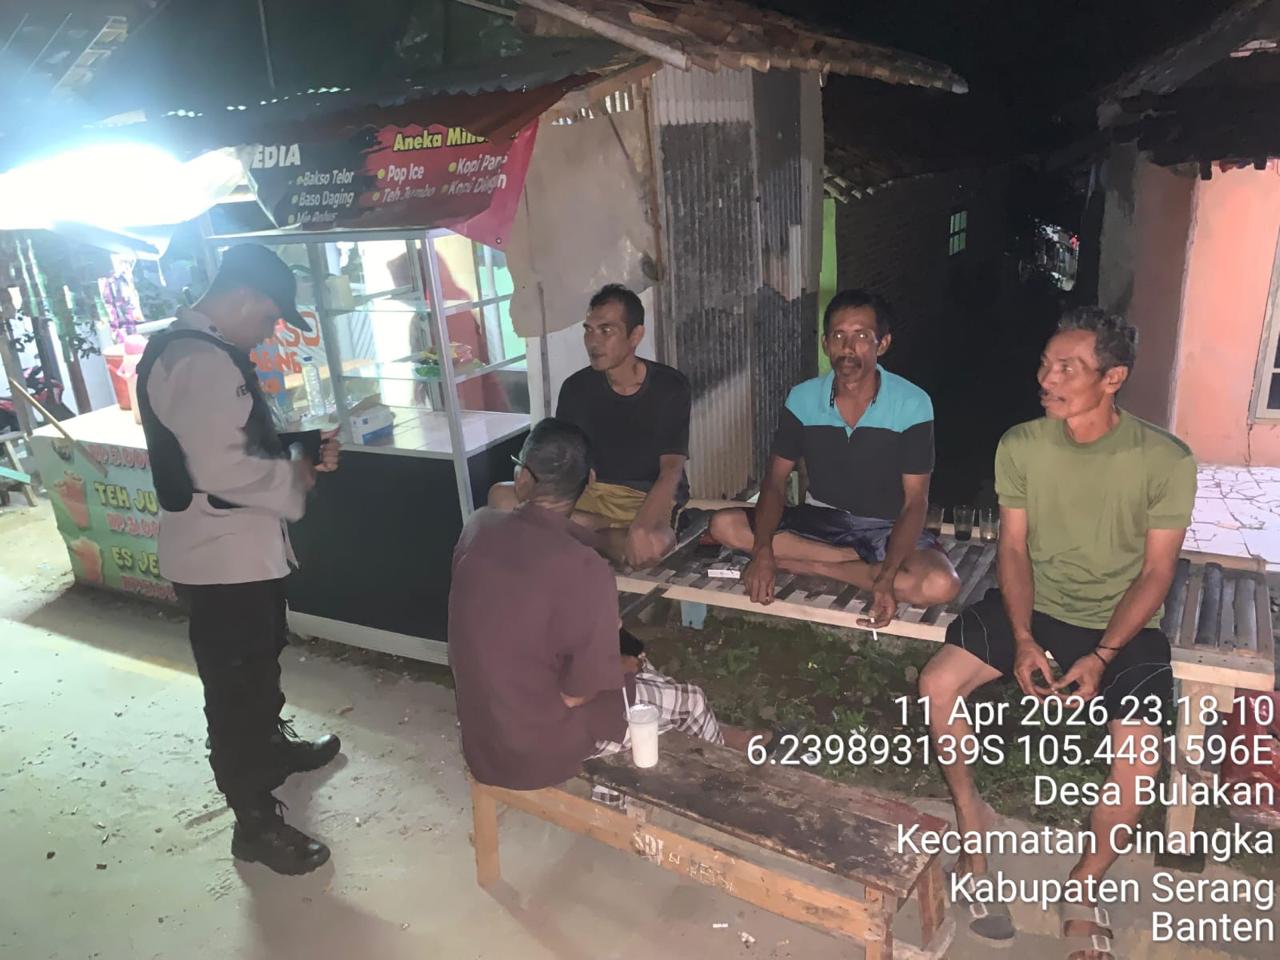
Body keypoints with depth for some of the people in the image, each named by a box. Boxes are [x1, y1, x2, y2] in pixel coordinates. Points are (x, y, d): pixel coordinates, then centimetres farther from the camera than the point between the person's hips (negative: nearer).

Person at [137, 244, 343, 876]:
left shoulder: (199, 351, 11)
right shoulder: (201, 362, -24)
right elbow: (222, 469, -31)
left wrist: (298, 454, 4)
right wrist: (296, 477, -15)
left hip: (239, 546, 11)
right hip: (221, 556, -11)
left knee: (258, 664, 28)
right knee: (235, 684, 3)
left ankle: (271, 747, 51)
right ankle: (255, 822, 18)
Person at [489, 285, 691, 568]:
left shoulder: (670, 386, -11)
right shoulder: (577, 387, -1)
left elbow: (671, 471, -19)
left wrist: (640, 527, -36)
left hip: (649, 499, -3)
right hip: (592, 492, 3)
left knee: (653, 544, -39)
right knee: (501, 496, -17)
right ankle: (608, 528, -16)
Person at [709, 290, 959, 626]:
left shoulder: (912, 404, -16)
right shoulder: (803, 399, -7)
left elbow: (915, 501, -16)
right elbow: (776, 480, -6)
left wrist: (887, 578, -31)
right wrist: (762, 550, -25)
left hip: (886, 529, -2)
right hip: (820, 519, 3)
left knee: (940, 585, -33)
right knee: (725, 525, -19)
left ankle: (806, 565, -18)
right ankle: (859, 561, -15)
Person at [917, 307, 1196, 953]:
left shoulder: (1165, 460, -12)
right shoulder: (1021, 446, -5)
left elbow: (1155, 572, -9)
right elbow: (1014, 549, -2)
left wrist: (1101, 659, -18)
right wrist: (1022, 639, -14)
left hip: (1121, 622, -2)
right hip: (1033, 606, 2)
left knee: (1138, 755, -23)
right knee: (937, 684, -19)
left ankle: (1084, 892, 6)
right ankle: (971, 820, 8)